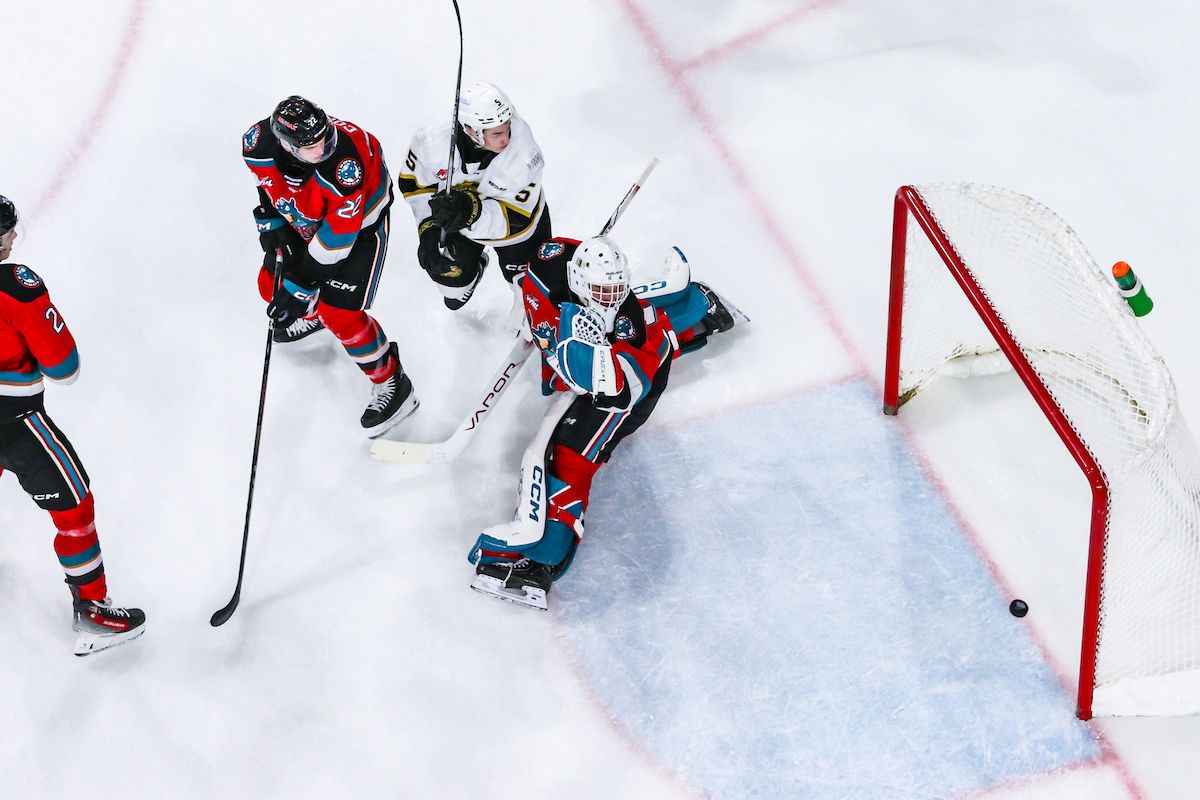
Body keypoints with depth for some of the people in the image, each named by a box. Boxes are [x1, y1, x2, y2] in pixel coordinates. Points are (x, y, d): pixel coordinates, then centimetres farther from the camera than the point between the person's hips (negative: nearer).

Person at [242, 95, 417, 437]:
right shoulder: (258, 143, -27)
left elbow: (338, 234, -33)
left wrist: (300, 286, -28)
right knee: (272, 285, 14)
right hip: (305, 216, 6)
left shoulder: (345, 164, -43)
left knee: (339, 314, -10)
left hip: (360, 220, -6)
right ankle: (312, 316, 50)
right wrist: (270, 225, -2)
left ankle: (392, 383, 11)